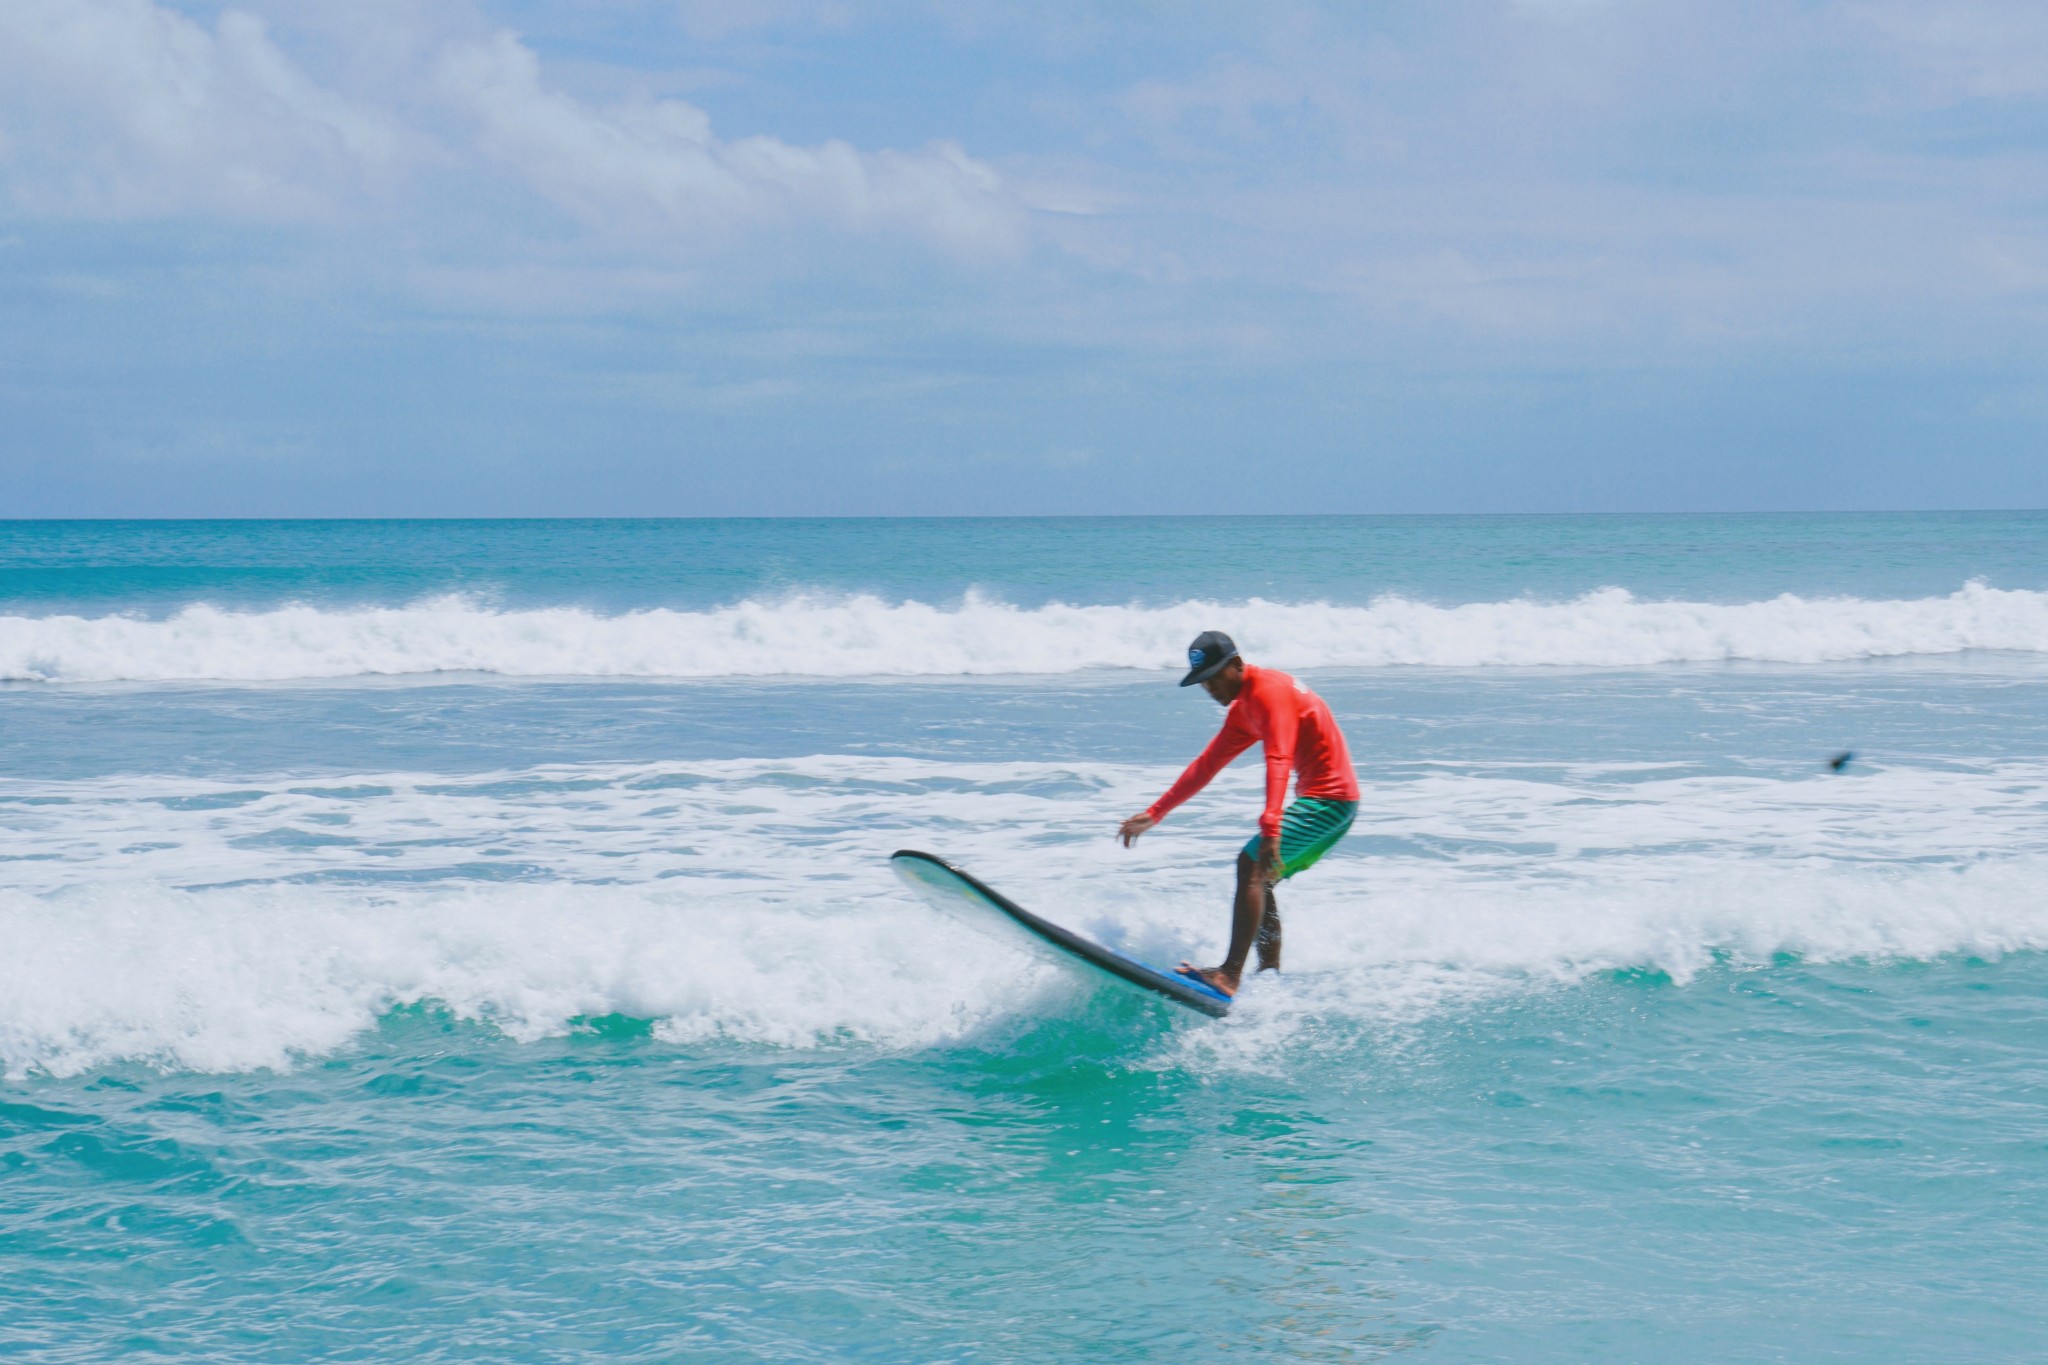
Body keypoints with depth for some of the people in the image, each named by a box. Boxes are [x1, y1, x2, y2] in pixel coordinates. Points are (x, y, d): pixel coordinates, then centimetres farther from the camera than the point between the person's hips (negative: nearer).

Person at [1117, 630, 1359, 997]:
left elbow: (1278, 760, -29)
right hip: (1322, 799, 10)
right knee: (1259, 880, 13)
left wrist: (1270, 826, -41)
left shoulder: (1270, 691, -16)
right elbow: (1206, 766, 23)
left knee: (1252, 864, -20)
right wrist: (1154, 814, 22)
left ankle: (1230, 976, -29)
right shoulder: (1242, 709, 15)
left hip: (1329, 797, -10)